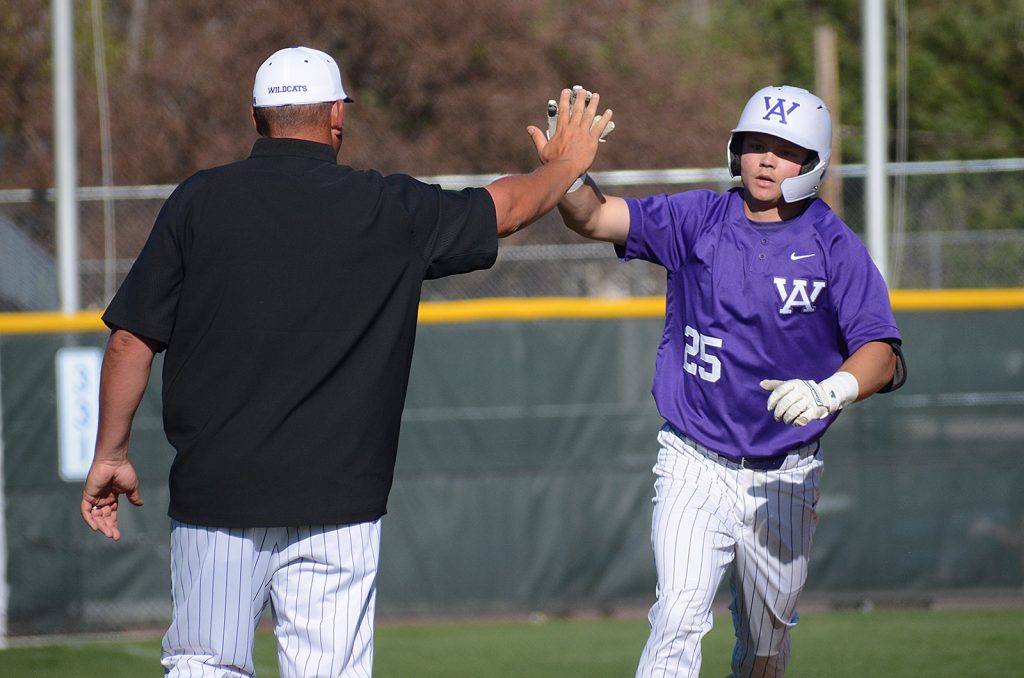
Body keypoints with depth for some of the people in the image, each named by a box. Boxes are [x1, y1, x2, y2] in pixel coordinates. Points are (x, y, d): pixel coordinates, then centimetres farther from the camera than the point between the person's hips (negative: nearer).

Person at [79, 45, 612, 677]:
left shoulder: (198, 200, 2)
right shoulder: (388, 209, 0)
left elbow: (130, 341, 1)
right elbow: (509, 206, 16)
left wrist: (112, 454, 11)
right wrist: (565, 163, 36)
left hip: (212, 489, 1)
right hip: (335, 503, -1)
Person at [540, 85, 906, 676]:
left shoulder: (834, 247, -4)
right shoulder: (698, 220, 0)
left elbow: (882, 355, -14)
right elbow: (593, 216, -9)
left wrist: (830, 391, -35)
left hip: (786, 478, 1)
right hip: (696, 466, -1)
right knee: (680, 618, -20)